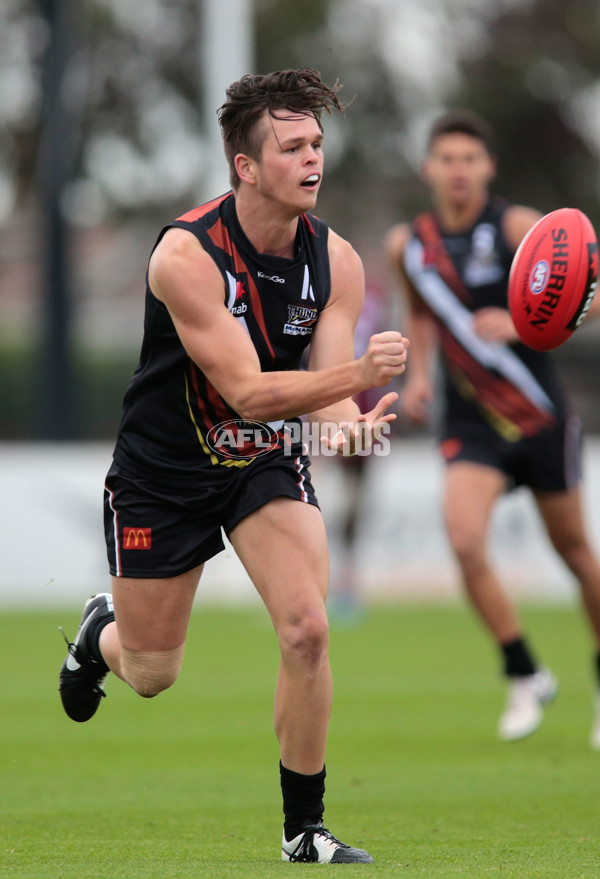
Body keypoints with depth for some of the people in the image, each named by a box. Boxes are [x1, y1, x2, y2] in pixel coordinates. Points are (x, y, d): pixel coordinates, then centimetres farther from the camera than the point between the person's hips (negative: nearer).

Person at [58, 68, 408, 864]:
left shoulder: (335, 260, -12)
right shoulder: (186, 254, -27)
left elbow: (326, 387, -18)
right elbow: (246, 390, -32)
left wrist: (349, 423, -43)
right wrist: (361, 373, -46)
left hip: (268, 461, 3)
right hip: (163, 470, -3)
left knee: (306, 629, -18)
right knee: (151, 675, 9)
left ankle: (305, 830, -2)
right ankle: (103, 632, 49)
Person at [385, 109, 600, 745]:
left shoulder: (518, 227, -11)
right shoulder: (408, 245, 1)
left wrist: (520, 323, -27)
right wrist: (420, 374, 4)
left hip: (540, 415, -2)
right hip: (470, 423, 2)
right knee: (464, 540, -21)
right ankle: (524, 675, -3)